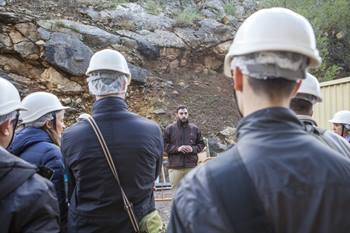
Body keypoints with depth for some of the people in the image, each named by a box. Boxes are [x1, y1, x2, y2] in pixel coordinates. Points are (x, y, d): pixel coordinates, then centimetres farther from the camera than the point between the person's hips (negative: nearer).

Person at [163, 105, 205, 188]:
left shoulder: (195, 128, 10)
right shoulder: (169, 128, 4)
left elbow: (201, 144, 13)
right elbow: (164, 145, 0)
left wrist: (193, 149, -7)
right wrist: (177, 148, -13)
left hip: (191, 166, 2)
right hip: (175, 167, -2)